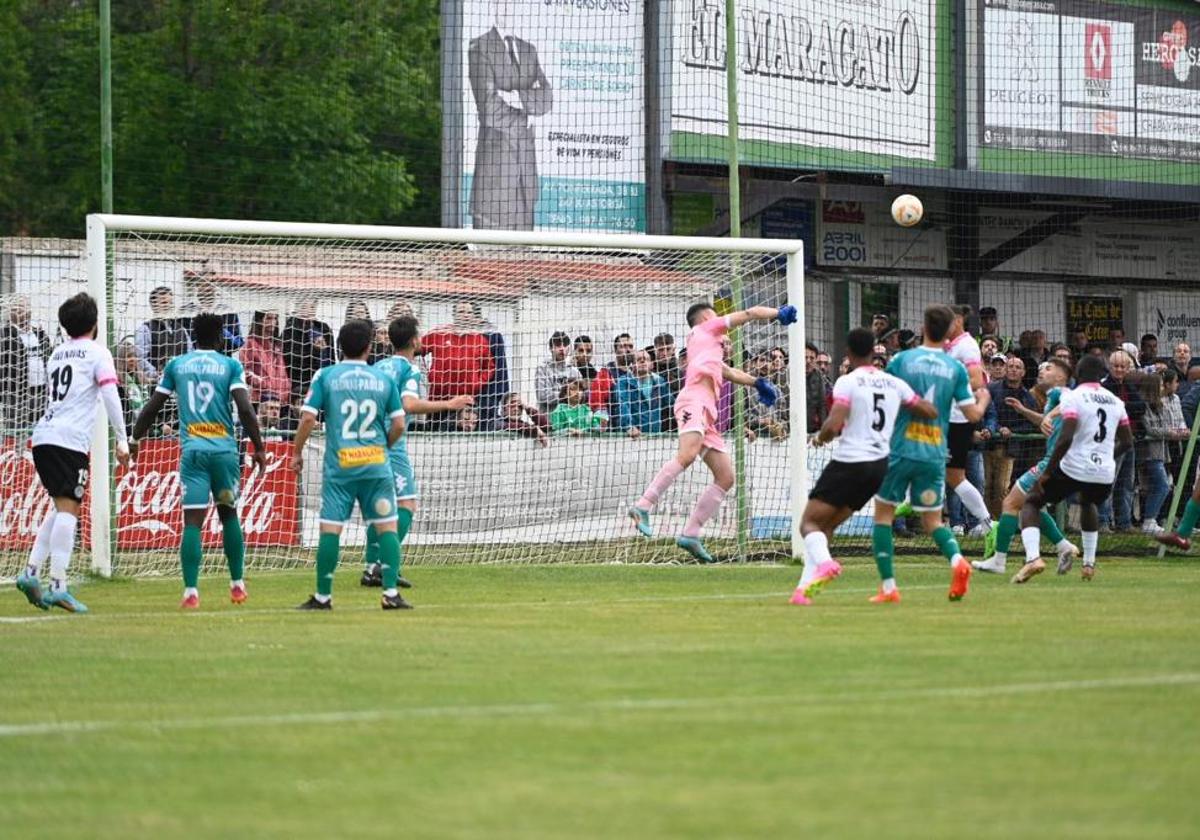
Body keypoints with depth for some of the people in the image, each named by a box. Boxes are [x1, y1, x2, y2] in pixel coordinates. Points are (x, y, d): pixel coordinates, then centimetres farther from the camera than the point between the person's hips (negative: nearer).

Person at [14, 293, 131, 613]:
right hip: (70, 439, -7)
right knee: (68, 509, -10)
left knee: (62, 508, 18)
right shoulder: (97, 353, 2)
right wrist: (122, 441, -5)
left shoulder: (56, 353, 23)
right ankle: (58, 586, -17)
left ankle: (31, 572, 9)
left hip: (43, 436, 7)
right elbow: (110, 397, -6)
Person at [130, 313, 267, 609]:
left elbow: (152, 407, 12)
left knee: (192, 521, -5)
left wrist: (134, 440, 24)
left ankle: (191, 592, -13)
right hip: (224, 449, 0)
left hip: (192, 449, 0)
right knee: (229, 514, 17)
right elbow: (245, 409, -6)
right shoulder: (230, 366, 4)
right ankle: (237, 585, 22)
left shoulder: (176, 365, 10)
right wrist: (258, 447, 1)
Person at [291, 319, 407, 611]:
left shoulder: (326, 376, 0)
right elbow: (398, 425, 3)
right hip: (376, 464, 1)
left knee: (330, 528, 2)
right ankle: (391, 593, -1)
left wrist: (297, 452, 8)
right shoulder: (384, 379, 4)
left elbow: (308, 418, -5)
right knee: (386, 526, 5)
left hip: (339, 466, -1)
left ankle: (323, 596, 5)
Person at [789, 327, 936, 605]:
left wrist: (820, 437, 1)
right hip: (880, 465, 6)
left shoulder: (847, 382, -10)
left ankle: (824, 562, -34)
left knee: (810, 523, -2)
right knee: (826, 526, 16)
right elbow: (930, 412, 12)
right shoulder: (894, 384, 7)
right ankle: (806, 587, 4)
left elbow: (833, 425, -20)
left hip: (849, 462, -6)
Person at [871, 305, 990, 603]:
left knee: (883, 514, 11)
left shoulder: (901, 361, -4)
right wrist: (983, 400, 25)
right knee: (932, 520, 15)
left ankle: (888, 586, 2)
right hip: (935, 454, 2)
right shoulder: (956, 368, 1)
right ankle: (957, 560, -15)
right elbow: (973, 415, 3)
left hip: (901, 450, -2)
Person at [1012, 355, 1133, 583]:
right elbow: (1127, 442, 14)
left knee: (1031, 503, 12)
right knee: (1088, 504, 38)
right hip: (1105, 474, 5)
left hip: (1073, 469, -5)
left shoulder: (1072, 397, -8)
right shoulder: (1115, 401, 10)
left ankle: (1033, 556, -12)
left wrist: (1047, 472, -12)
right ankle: (1089, 563, 32)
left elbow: (1065, 438, -18)